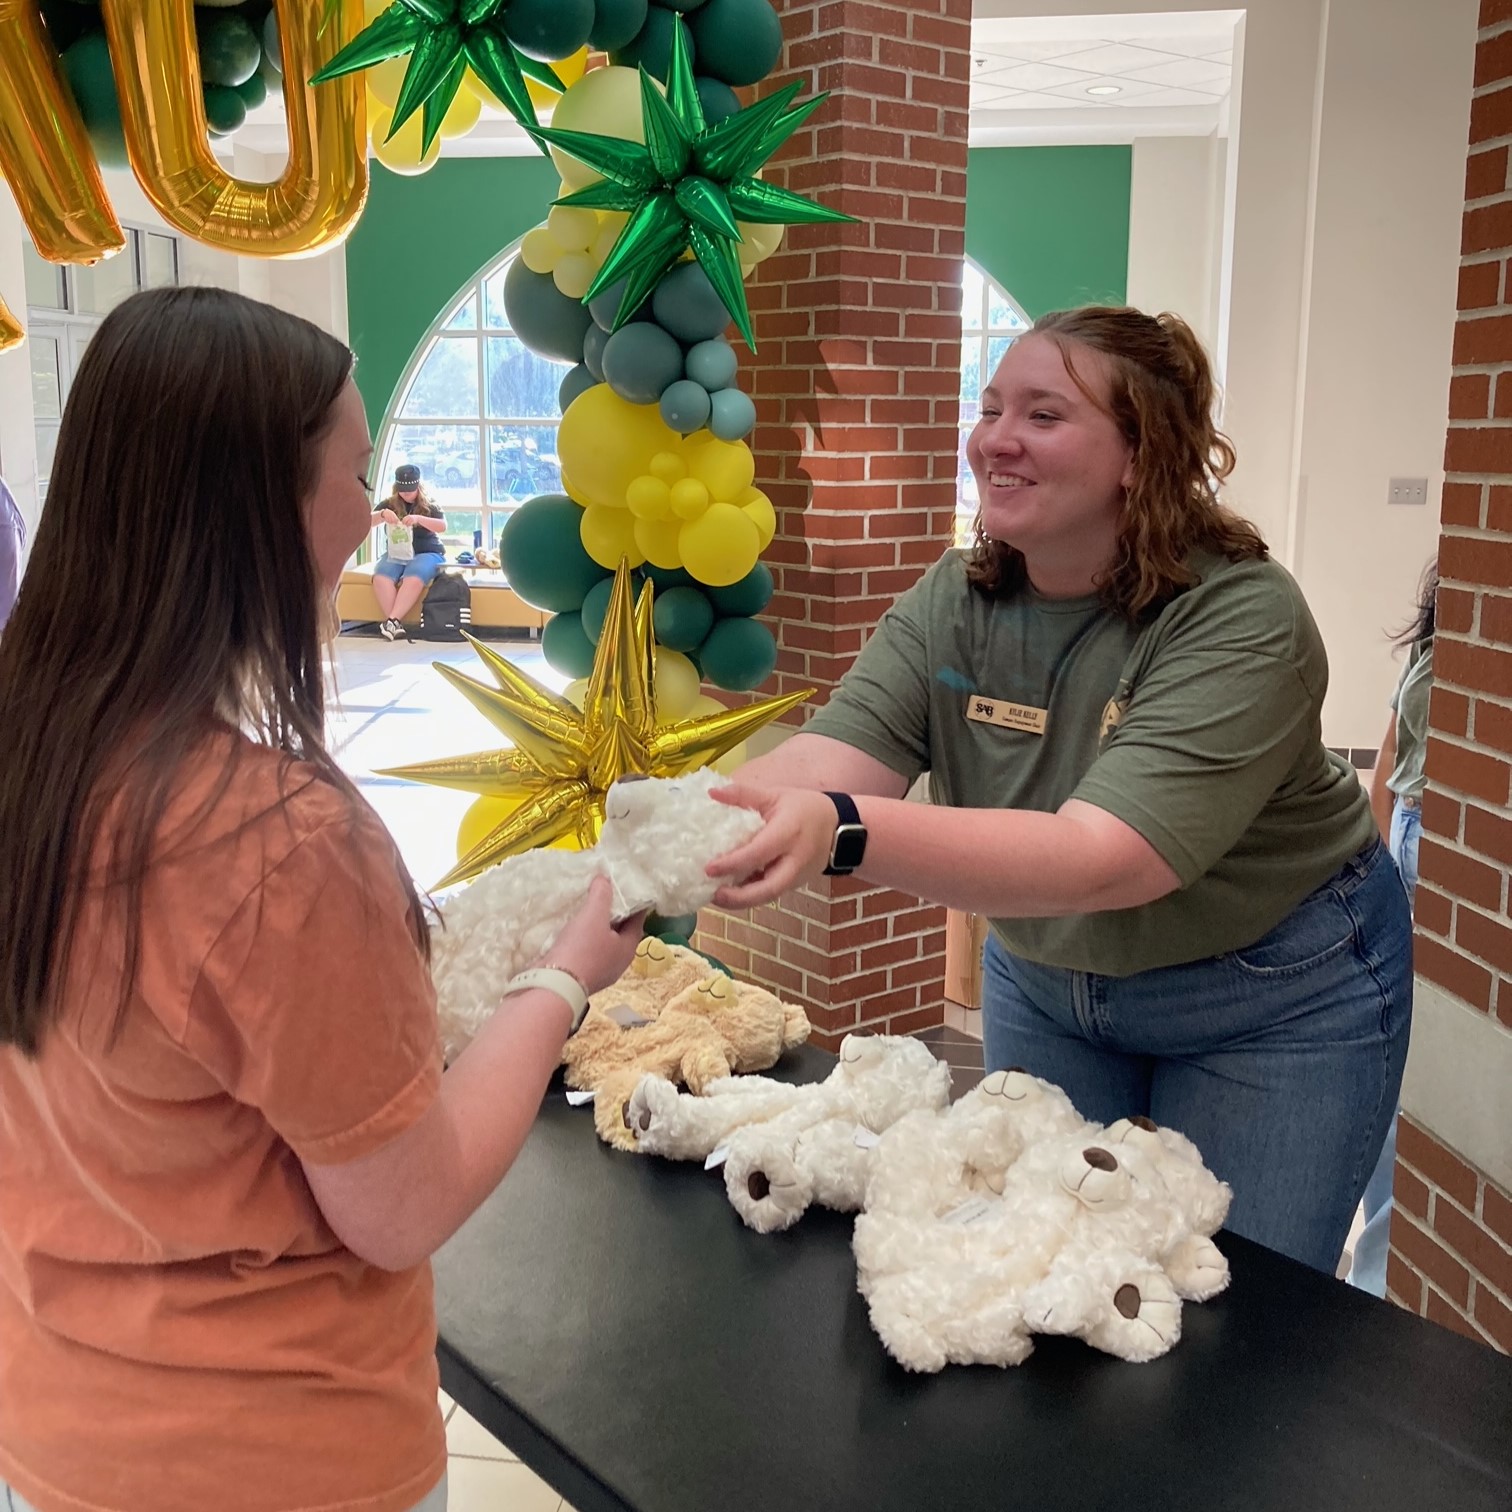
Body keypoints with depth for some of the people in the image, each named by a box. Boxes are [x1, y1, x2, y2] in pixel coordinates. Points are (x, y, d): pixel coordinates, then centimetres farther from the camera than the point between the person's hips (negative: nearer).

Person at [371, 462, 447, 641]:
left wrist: (419, 519, -25)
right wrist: (383, 514, -20)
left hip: (426, 553, -3)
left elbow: (443, 526, -8)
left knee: (413, 579, -37)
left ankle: (392, 620, -41)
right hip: (395, 553, 3)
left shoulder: (428, 505, 6)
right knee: (380, 578, -31)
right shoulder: (390, 504, 11)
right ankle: (396, 622, -37)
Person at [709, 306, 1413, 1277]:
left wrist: (843, 834, -55)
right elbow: (829, 760, -25)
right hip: (1045, 974, 5)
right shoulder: (954, 602, -11)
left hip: (1272, 1000, -4)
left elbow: (1101, 859, -40)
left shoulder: (1241, 616, -28)